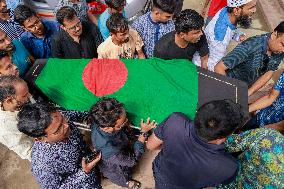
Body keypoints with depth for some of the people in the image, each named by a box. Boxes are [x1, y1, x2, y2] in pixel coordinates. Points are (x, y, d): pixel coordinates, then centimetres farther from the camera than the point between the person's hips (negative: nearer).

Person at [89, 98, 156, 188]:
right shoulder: (110, 151, -50)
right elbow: (133, 160, -31)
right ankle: (125, 182, 60)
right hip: (117, 173, -5)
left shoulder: (100, 121, -33)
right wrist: (144, 132, -31)